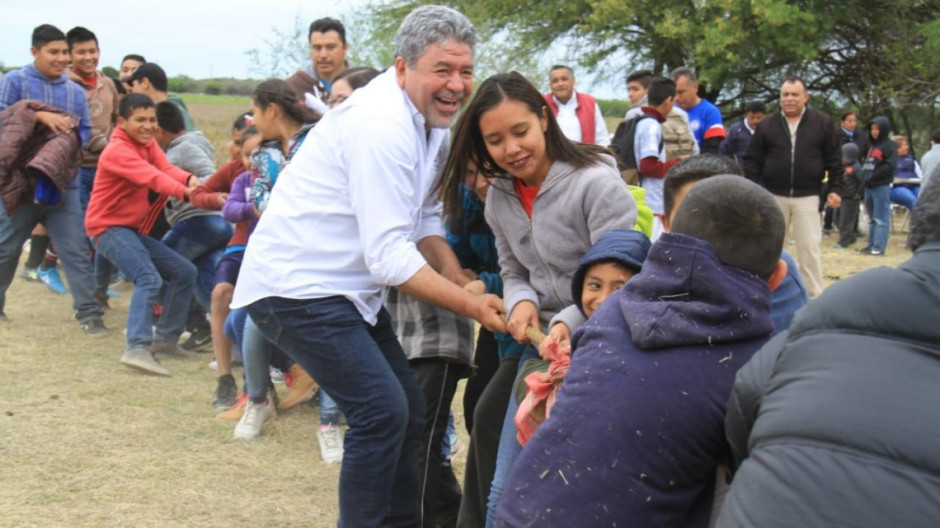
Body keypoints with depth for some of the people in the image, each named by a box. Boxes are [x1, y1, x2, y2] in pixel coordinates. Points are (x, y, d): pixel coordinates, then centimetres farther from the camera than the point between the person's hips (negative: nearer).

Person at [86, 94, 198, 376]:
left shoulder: (148, 143, 6)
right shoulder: (117, 151, -20)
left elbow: (166, 168, -11)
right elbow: (152, 177, -34)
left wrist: (190, 179, -32)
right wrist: (184, 192, -48)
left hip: (132, 228, 9)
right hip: (108, 228, -9)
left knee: (185, 272, 10)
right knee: (149, 278, -29)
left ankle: (165, 337, 19)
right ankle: (137, 348, -38)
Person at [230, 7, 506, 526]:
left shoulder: (433, 119, 5)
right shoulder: (381, 127, -25)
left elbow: (425, 219, 14)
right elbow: (390, 258, -26)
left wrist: (462, 282, 0)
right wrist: (472, 306, -20)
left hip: (348, 286, 10)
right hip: (296, 286, -10)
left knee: (408, 410, 13)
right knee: (382, 411, -16)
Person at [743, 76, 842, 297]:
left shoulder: (822, 123, 2)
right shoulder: (767, 125, 4)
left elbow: (834, 160, 5)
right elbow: (752, 161, 6)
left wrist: (835, 189, -3)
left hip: (807, 197, -2)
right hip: (773, 197, 2)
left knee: (809, 248, -4)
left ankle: (815, 297, 3)